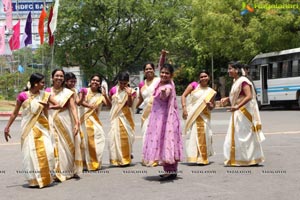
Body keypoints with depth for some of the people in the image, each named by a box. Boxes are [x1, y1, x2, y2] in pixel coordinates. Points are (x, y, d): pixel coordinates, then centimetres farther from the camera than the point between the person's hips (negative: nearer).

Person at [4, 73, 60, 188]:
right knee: (31, 152, -2)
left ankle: (45, 178, 10)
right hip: (28, 128, -3)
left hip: (42, 127, 3)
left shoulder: (45, 95, 3)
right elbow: (15, 113, 2)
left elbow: (58, 105, 4)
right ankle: (34, 180, 8)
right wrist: (7, 127, 3)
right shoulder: (23, 95, -6)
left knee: (46, 151, -5)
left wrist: (48, 107, -14)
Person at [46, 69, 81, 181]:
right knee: (55, 146, 0)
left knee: (67, 145, 7)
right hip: (52, 122, 0)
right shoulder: (47, 91, 5)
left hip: (65, 122, 0)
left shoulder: (68, 92, 2)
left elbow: (73, 108, -4)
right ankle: (57, 172, 7)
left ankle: (69, 171, 19)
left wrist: (76, 123, -15)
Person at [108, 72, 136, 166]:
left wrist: (129, 95, -26)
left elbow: (130, 105, -13)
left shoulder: (131, 91, -3)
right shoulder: (113, 89, 1)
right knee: (115, 135, -3)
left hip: (126, 117, -1)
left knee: (126, 135, 1)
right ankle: (116, 159, 4)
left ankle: (125, 158, 12)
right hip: (115, 116, 1)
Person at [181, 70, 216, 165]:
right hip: (191, 114, -2)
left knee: (204, 134, 0)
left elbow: (212, 107, 14)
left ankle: (203, 157, 15)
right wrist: (184, 108, -15)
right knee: (192, 134, -3)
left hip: (203, 116, 2)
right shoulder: (194, 85, 0)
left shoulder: (211, 92, 7)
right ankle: (193, 157, 5)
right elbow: (183, 95, -4)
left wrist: (210, 105, -10)